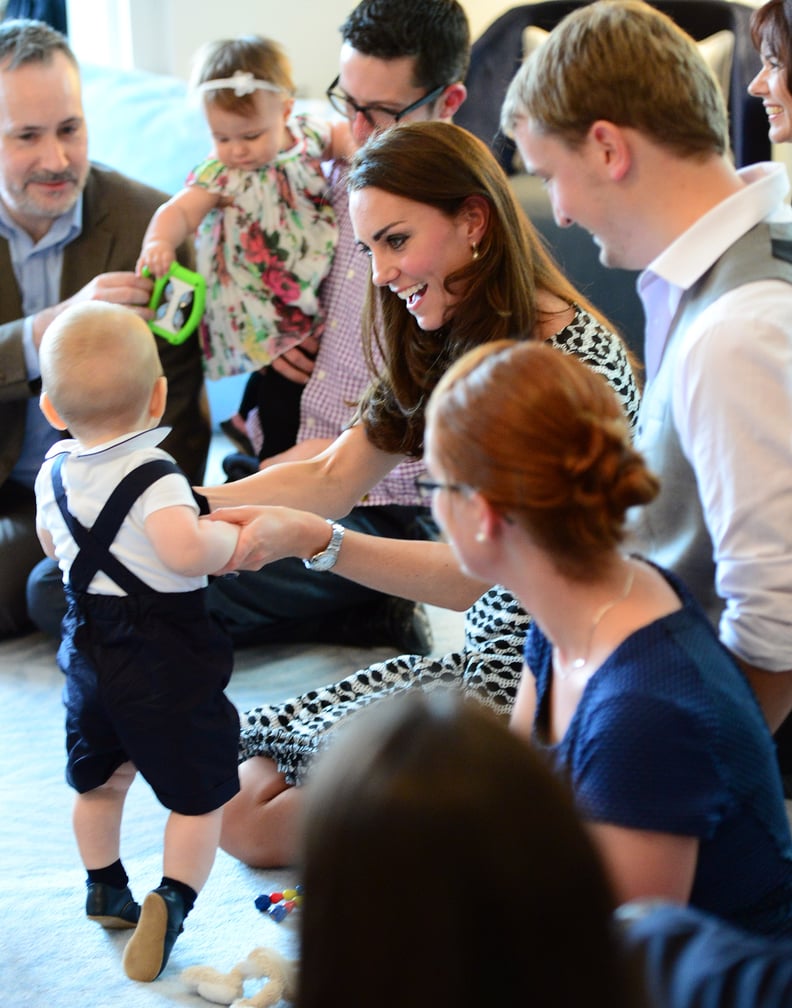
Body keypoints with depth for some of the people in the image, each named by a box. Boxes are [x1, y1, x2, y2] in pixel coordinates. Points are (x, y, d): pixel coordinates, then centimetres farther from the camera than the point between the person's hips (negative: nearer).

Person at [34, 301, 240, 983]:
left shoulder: (55, 470, 0)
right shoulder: (154, 477, -23)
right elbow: (187, 551, -40)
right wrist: (230, 537, -21)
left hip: (89, 648, 7)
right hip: (163, 658, -7)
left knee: (99, 777, 24)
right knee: (199, 793, 5)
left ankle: (104, 889, 40)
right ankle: (172, 900, -9)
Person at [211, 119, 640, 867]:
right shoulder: (444, 348, 6)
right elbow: (332, 478, 8)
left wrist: (313, 541, -32)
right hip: (481, 668, 9)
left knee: (259, 820, -13)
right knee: (239, 801, -1)